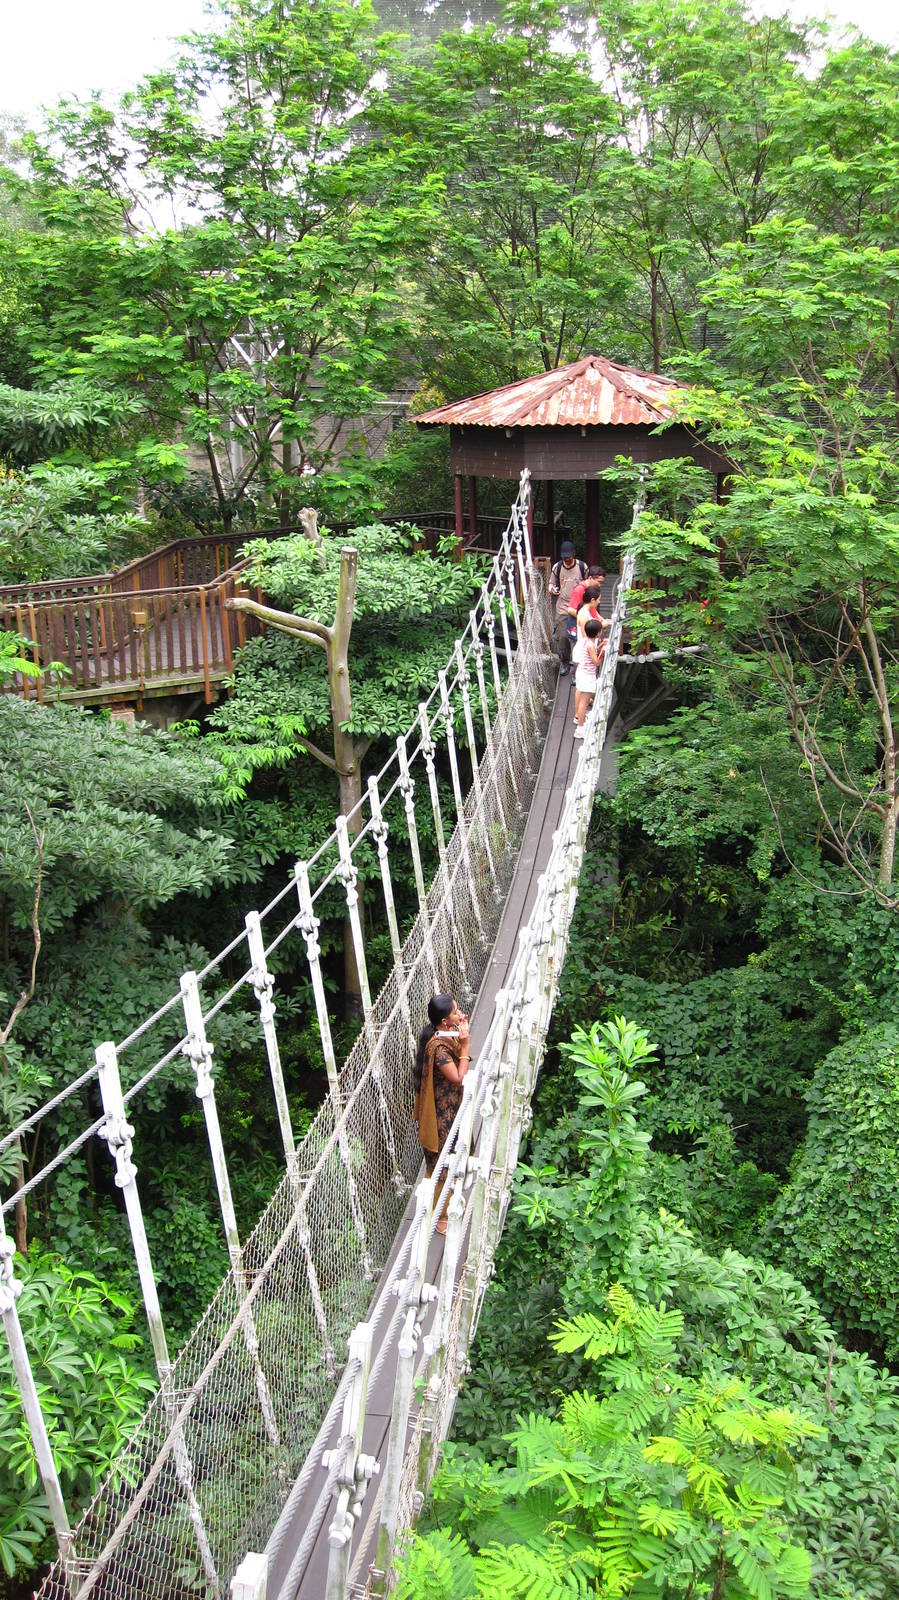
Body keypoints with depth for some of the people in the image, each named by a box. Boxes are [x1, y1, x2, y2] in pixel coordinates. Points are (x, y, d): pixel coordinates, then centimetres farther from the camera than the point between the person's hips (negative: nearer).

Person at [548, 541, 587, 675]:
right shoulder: (557, 567, 1)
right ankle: (564, 662, 18)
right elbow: (552, 583, 13)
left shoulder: (582, 567, -2)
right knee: (562, 636, -2)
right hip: (562, 608, 1)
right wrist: (552, 590, -10)